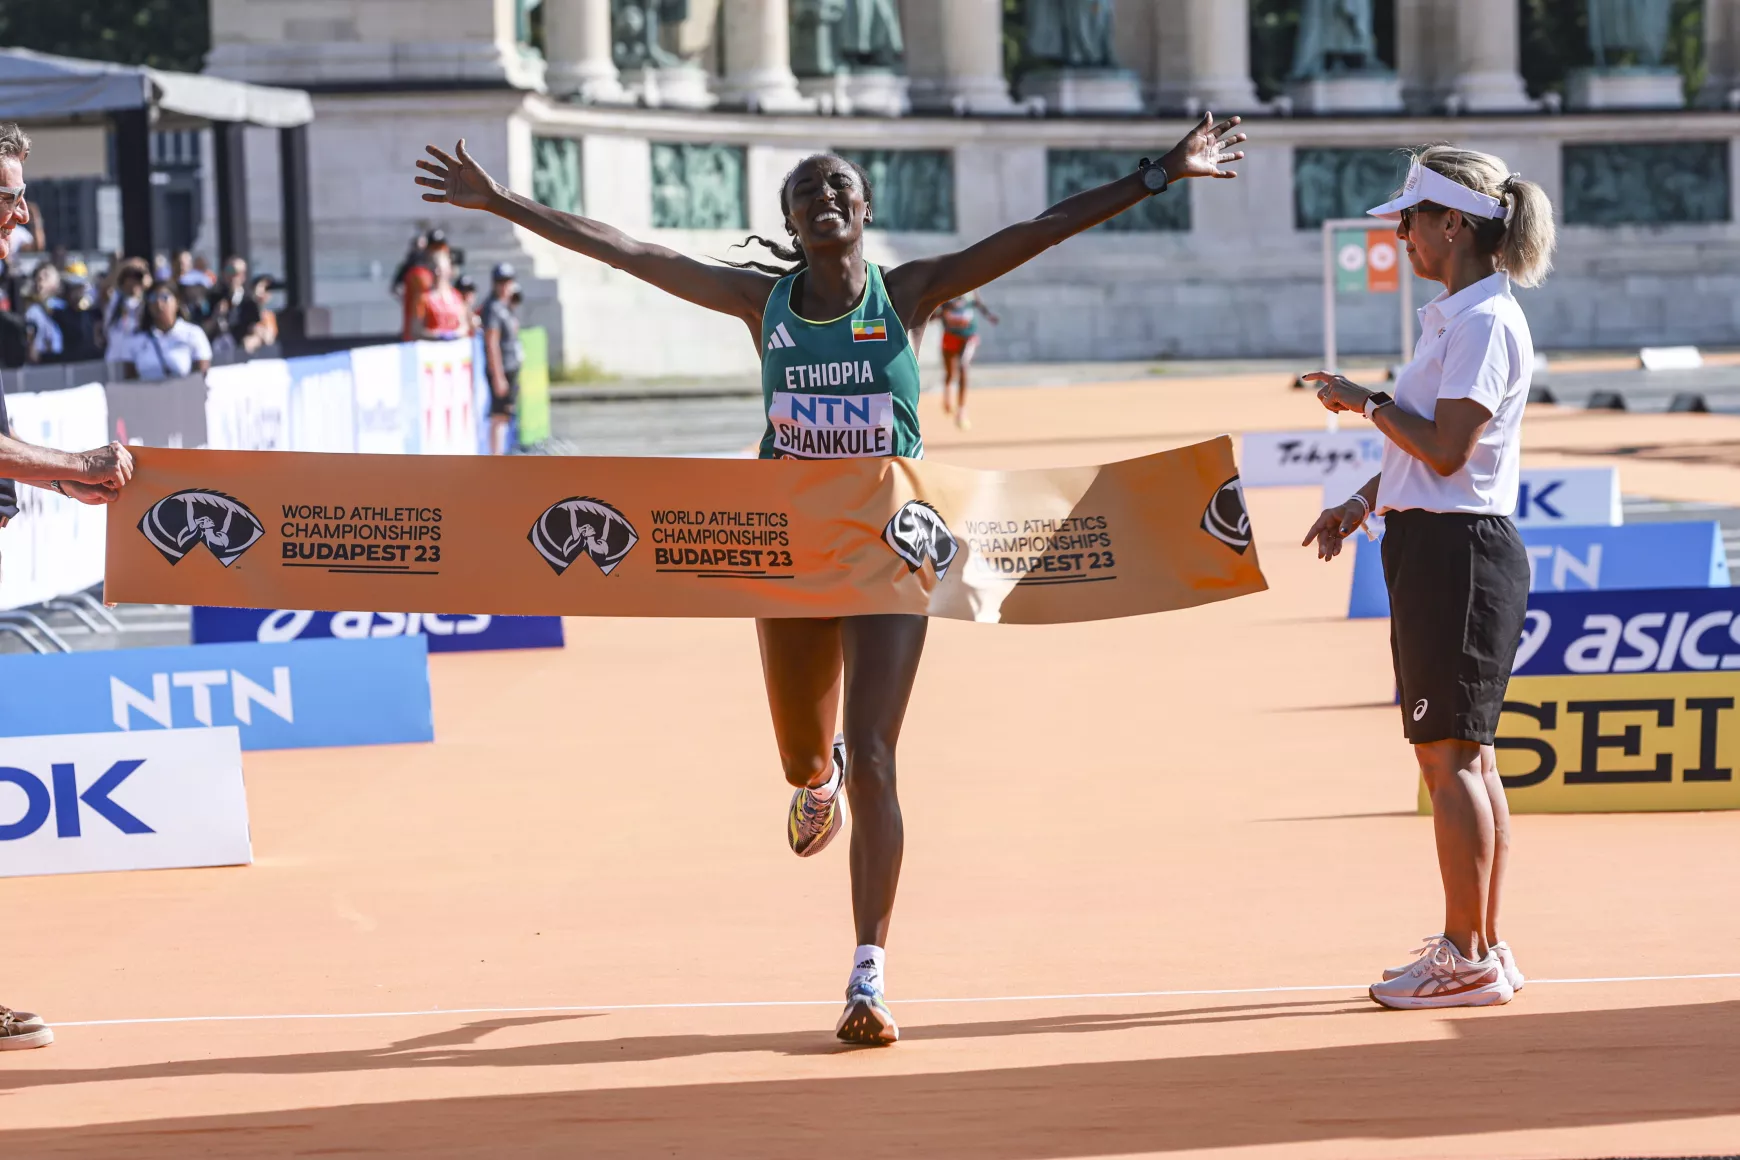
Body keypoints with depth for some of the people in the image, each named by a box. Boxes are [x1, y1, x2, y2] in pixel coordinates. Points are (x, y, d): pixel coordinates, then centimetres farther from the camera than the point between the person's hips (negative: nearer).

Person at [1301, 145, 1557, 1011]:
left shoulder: (1485, 322, -15)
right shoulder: (1457, 317, 16)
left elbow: (1445, 449, -21)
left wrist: (1367, 403, -8)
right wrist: (1360, 504, 13)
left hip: (1459, 552, -10)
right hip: (1435, 549, 10)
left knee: (1449, 755, -7)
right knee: (1465, 759, 12)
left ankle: (1468, 958, -3)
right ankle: (1481, 948, 18)